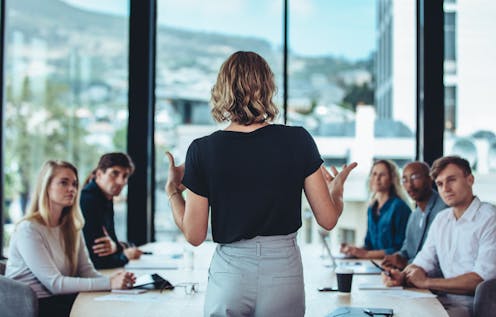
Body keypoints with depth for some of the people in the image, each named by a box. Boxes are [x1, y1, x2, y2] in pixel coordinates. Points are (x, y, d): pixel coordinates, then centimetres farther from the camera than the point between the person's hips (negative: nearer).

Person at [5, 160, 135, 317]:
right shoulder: (29, 229, -14)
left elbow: (87, 270, 4)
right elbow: (55, 284, -19)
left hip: (60, 299, 7)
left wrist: (113, 279, -18)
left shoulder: (72, 227, 11)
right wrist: (109, 283, -25)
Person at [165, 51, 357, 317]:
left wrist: (172, 189, 14)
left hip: (229, 273, 0)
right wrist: (337, 188, 19)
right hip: (284, 273, 1)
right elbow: (328, 219, -2)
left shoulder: (203, 150, -6)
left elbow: (194, 235, -2)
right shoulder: (298, 140, -5)